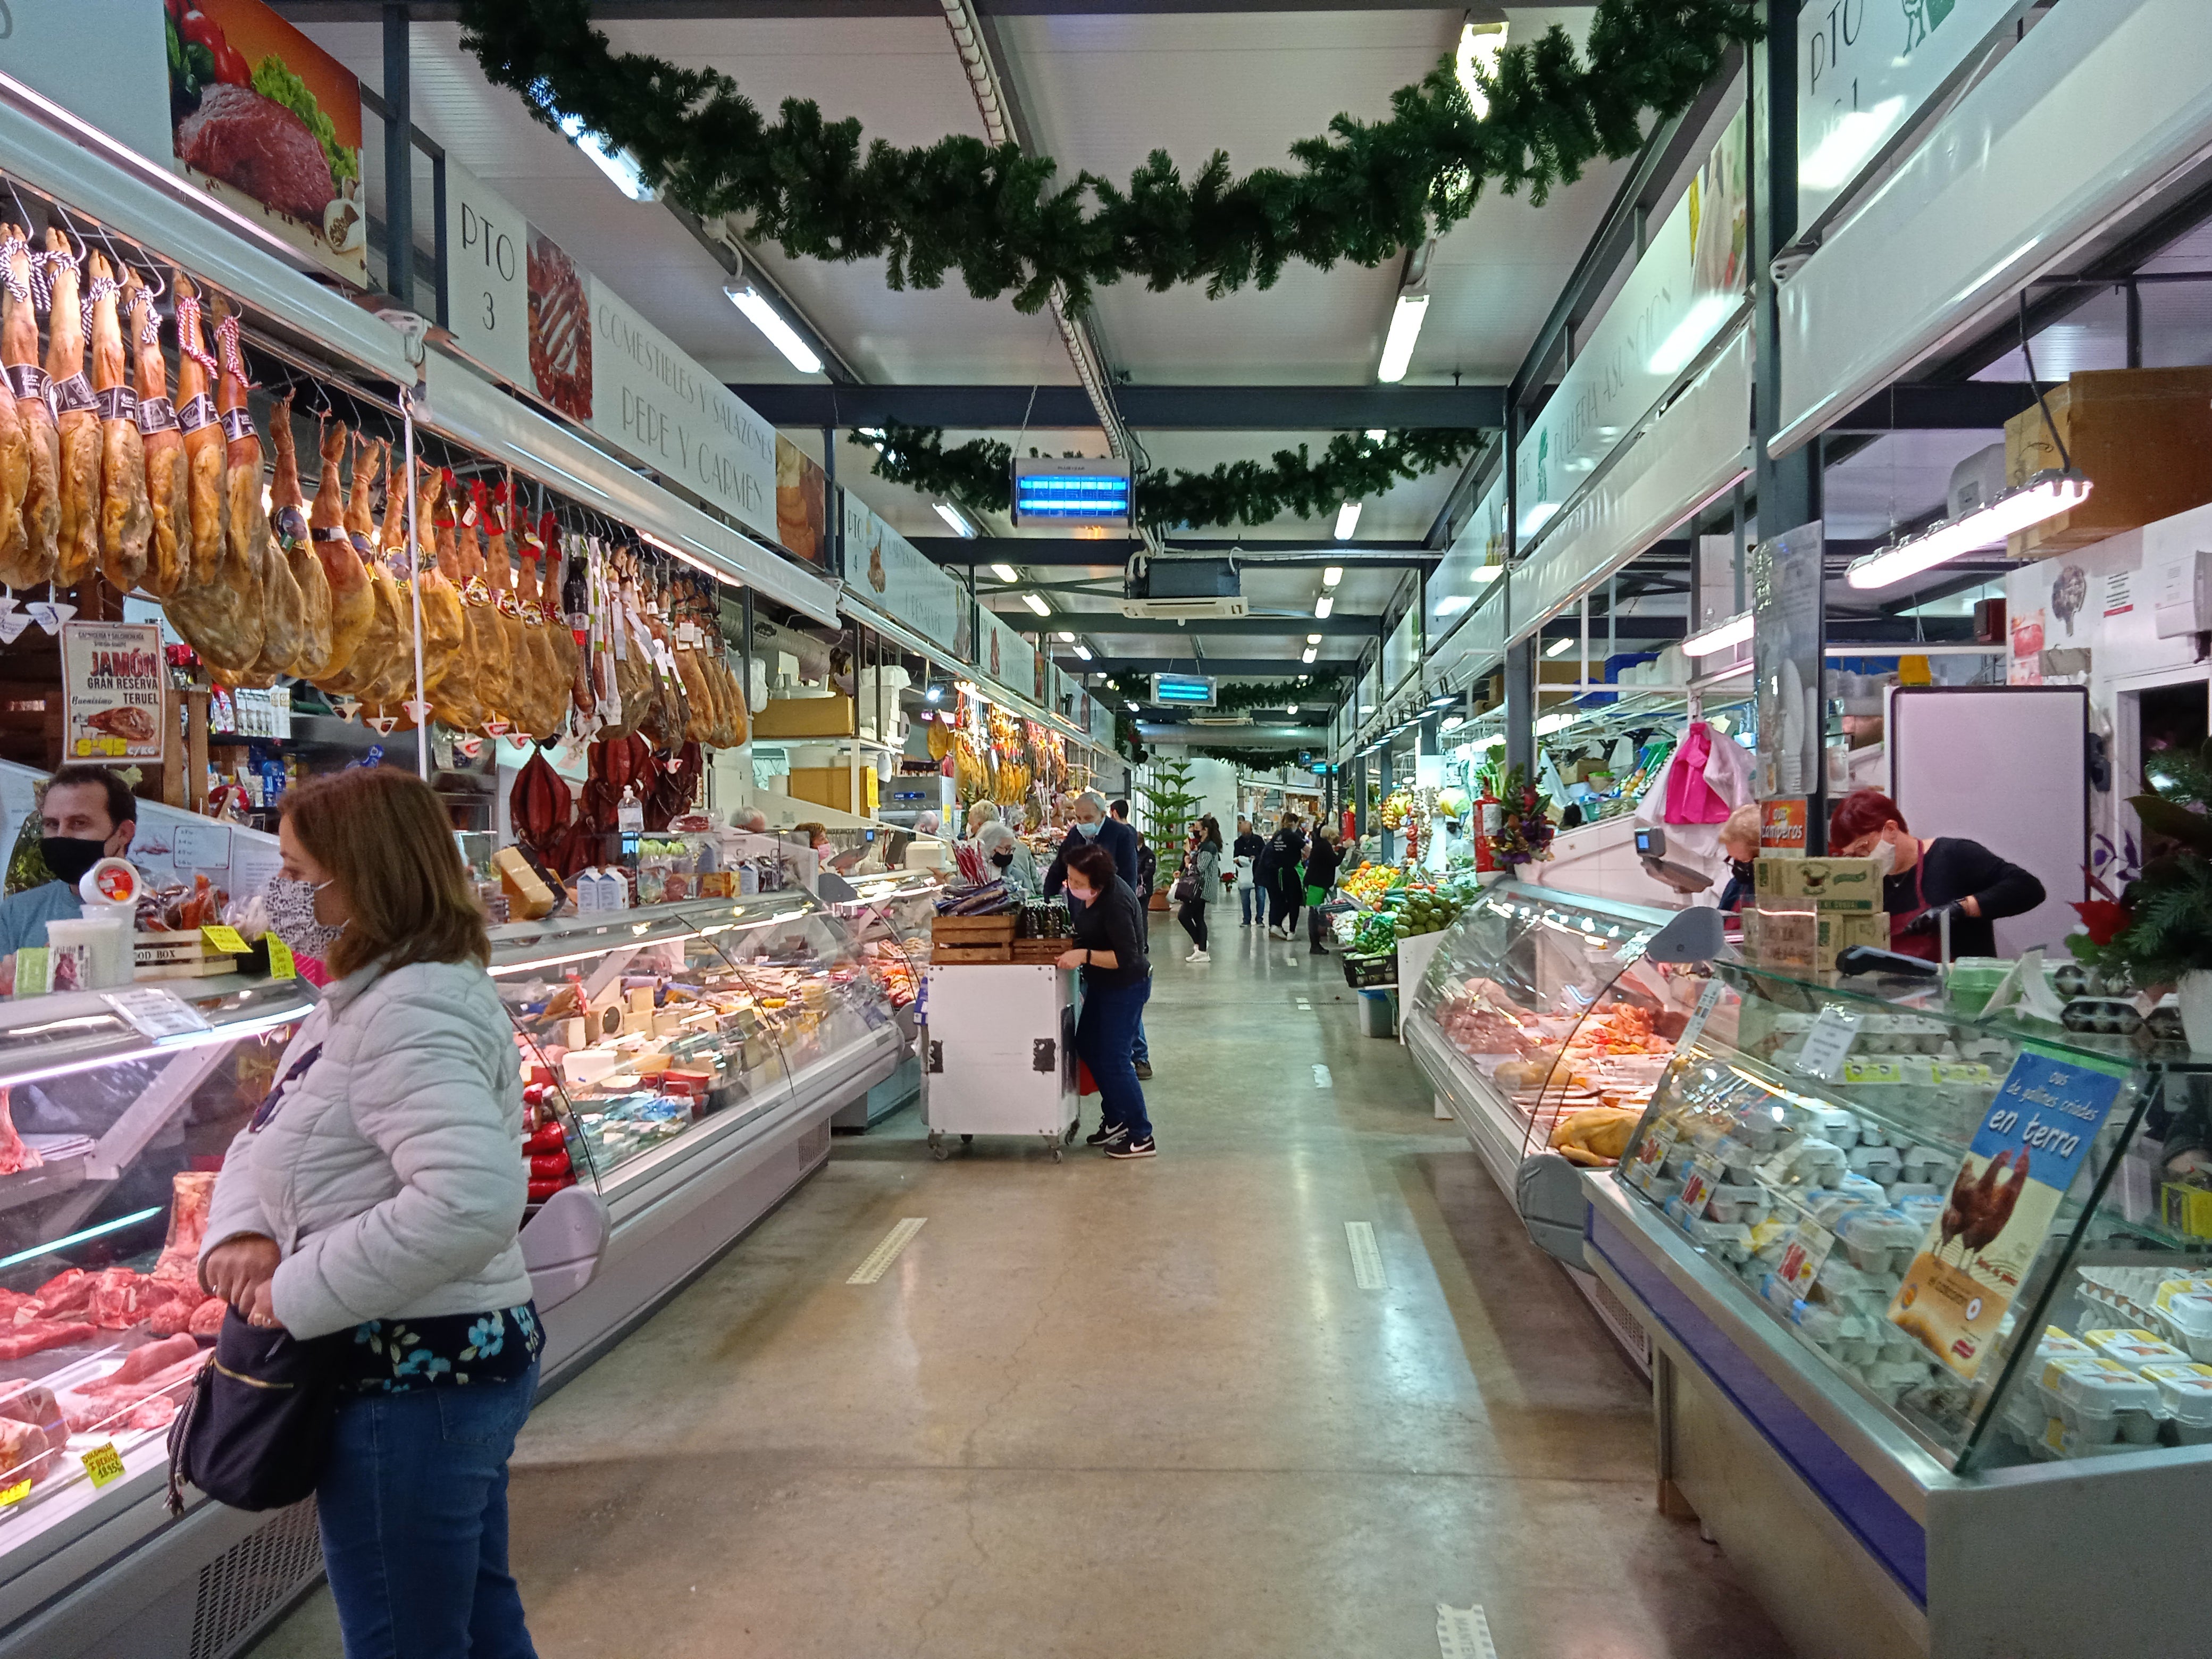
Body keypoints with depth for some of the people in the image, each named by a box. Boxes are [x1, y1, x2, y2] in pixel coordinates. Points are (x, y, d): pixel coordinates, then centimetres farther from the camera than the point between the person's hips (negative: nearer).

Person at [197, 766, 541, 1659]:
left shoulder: (410, 1015, -24)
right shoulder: (358, 1001, 10)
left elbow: (473, 1196, -37)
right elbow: (265, 1136, 16)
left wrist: (299, 1294, -25)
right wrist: (241, 1235, -5)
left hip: (415, 1384, -10)